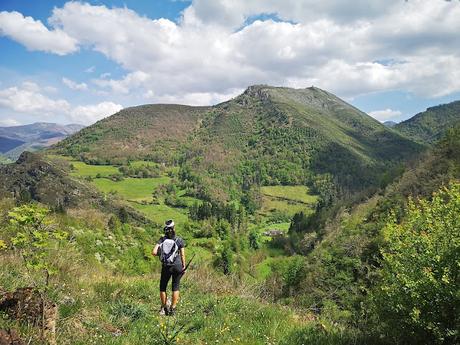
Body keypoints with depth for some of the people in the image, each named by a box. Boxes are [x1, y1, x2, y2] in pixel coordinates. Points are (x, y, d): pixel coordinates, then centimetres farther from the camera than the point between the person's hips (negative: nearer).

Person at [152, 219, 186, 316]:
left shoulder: (162, 239, -5)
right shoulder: (179, 240, -5)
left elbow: (154, 252, -14)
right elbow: (182, 255, -3)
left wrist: (161, 254, 7)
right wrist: (184, 266, 9)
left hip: (166, 267, 0)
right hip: (177, 266, 0)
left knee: (162, 287, 15)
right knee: (175, 287, 9)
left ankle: (164, 308, 18)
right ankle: (173, 309, 9)